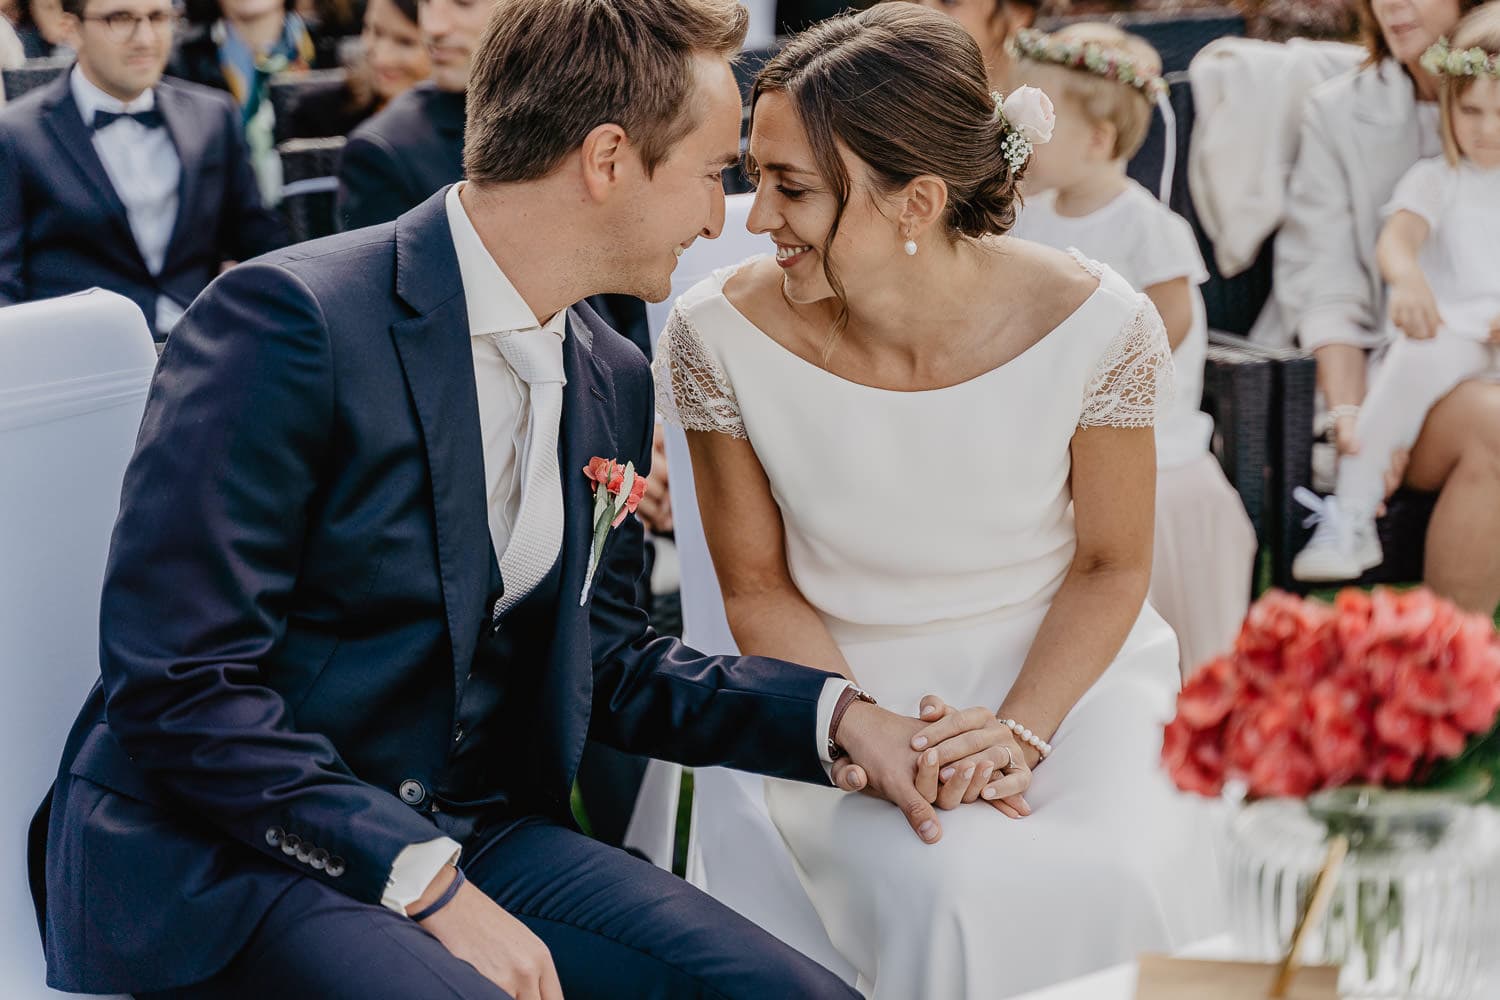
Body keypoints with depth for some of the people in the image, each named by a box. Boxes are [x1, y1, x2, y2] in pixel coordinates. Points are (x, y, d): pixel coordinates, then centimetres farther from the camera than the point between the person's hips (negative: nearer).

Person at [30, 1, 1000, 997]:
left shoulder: (614, 382, 9)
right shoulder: (289, 320, -16)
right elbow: (177, 681, -20)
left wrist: (836, 717, 4)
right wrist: (426, 881, -23)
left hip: (468, 833, 6)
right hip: (221, 856, -6)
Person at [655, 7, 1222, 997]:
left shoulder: (1095, 324, -16)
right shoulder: (723, 336, -14)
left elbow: (1112, 566, -3)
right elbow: (757, 588, -3)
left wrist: (1015, 733, -17)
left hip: (1066, 672, 0)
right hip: (846, 685, 0)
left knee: (1117, 879, -29)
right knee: (952, 894, -29)